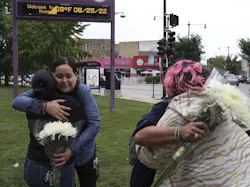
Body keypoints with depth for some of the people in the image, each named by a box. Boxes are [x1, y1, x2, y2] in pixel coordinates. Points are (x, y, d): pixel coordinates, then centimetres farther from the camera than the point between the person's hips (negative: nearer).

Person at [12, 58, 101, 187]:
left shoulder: (83, 92, -23)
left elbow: (95, 125, -26)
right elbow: (16, 102, -25)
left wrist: (72, 149, -34)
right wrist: (45, 105, -42)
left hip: (83, 151, -1)